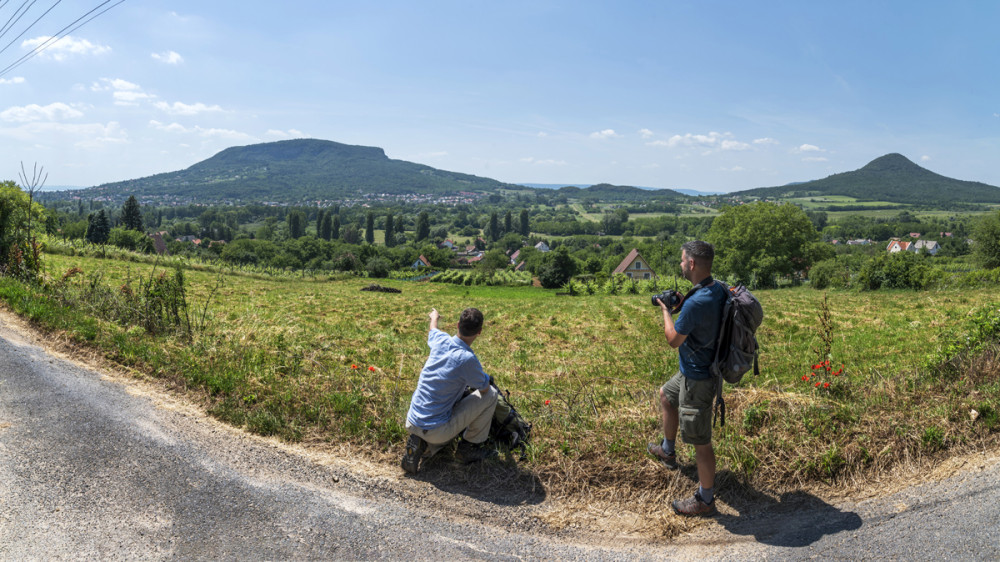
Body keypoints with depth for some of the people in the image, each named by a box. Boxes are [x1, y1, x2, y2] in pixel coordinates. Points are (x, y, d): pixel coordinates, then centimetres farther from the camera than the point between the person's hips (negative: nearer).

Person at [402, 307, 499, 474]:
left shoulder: (441, 341, -2)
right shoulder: (467, 359, -22)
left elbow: (433, 330, 26)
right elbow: (484, 388, -3)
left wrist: (434, 317, 49)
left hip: (411, 423, 7)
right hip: (437, 431, -7)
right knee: (490, 394, 3)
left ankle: (422, 445, 9)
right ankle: (471, 447, 13)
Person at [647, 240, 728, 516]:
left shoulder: (696, 303, -31)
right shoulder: (718, 289, -2)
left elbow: (674, 340, -19)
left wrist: (667, 311, -6)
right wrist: (680, 306, 5)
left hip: (697, 379, -11)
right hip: (694, 370, 11)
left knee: (700, 441, 2)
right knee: (666, 395, 33)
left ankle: (705, 501, 18)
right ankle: (667, 451, 51)